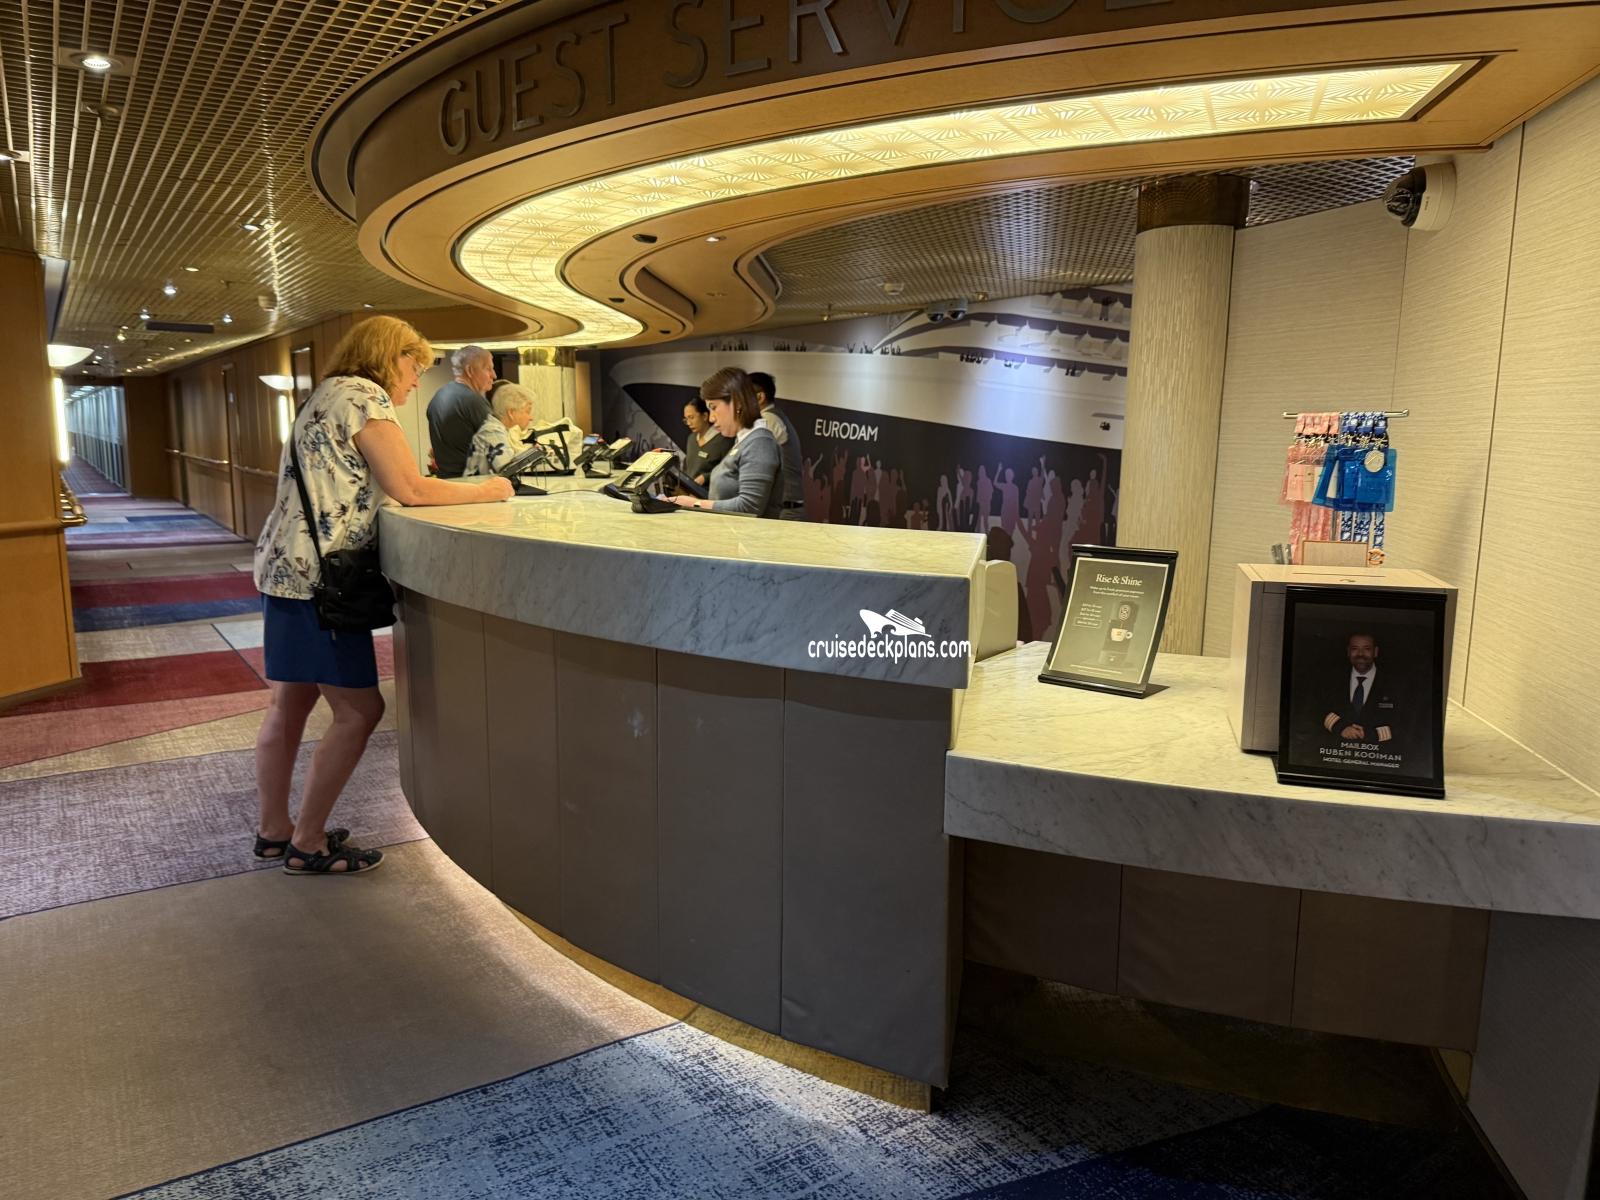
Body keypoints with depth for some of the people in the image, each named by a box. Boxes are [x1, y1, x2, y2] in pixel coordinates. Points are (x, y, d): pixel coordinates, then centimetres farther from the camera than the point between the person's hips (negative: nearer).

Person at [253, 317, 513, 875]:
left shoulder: (329, 395, 21)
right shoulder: (362, 395, -10)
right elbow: (409, 489, -17)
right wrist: (485, 490, -5)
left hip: (286, 567, 11)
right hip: (314, 575, -11)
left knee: (290, 703, 16)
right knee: (359, 709, -4)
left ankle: (274, 830, 28)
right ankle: (307, 844, 6)